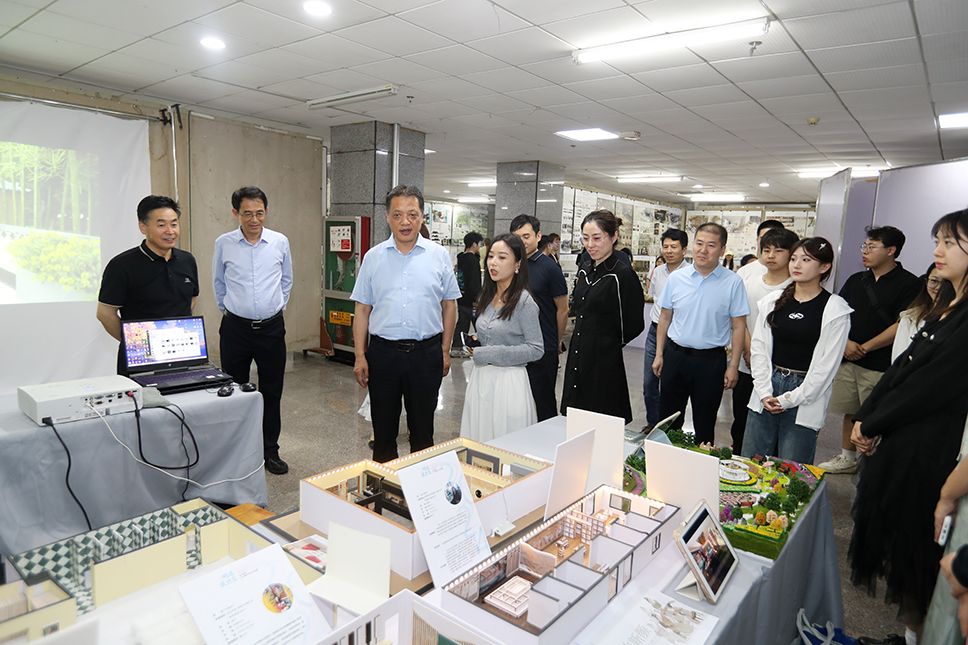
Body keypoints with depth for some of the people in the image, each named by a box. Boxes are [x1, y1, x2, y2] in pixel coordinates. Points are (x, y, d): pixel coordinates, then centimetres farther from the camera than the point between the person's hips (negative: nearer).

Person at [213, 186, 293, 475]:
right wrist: (227, 309, 14)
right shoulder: (223, 244, -2)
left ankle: (270, 451, 22)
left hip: (272, 327, 1)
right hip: (235, 328, 0)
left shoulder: (280, 242, 0)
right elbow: (218, 283, 13)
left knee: (272, 392, 8)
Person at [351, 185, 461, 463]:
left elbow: (449, 305, 5)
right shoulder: (373, 257, 3)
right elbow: (362, 309, 4)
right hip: (383, 352, 1)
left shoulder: (439, 256, 1)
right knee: (383, 428, 13)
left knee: (423, 429, 12)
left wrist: (445, 351, 3)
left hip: (427, 353, 0)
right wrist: (360, 356, 0)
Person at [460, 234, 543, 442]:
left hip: (508, 382, -6)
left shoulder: (524, 302, -12)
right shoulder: (487, 297, 8)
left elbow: (536, 349, -13)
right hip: (480, 379, 6)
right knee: (478, 444, 12)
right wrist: (475, 344, 1)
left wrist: (489, 354, -16)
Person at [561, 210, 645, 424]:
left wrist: (611, 342, 3)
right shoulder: (585, 269, 8)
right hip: (577, 359, 7)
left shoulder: (622, 275, -14)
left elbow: (634, 325, -10)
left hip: (605, 361, -7)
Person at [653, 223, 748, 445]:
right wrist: (659, 354, 6)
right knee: (668, 418, 14)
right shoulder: (676, 278, 0)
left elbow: (738, 326, -4)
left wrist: (733, 366, -6)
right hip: (675, 355, 3)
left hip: (711, 360, -2)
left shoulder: (733, 282, -7)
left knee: (704, 423, 12)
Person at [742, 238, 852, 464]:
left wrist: (788, 399, -9)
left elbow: (826, 364, -8)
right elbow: (759, 348, 4)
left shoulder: (835, 309, -5)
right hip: (766, 394, 4)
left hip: (804, 399, -3)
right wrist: (764, 392, -4)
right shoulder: (772, 300, 6)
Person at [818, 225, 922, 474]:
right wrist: (846, 342, -5)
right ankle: (847, 458, 28)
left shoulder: (908, 284, -6)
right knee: (850, 411, 15)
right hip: (848, 359, 6)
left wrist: (865, 348, -12)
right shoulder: (856, 280, 12)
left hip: (880, 366, -5)